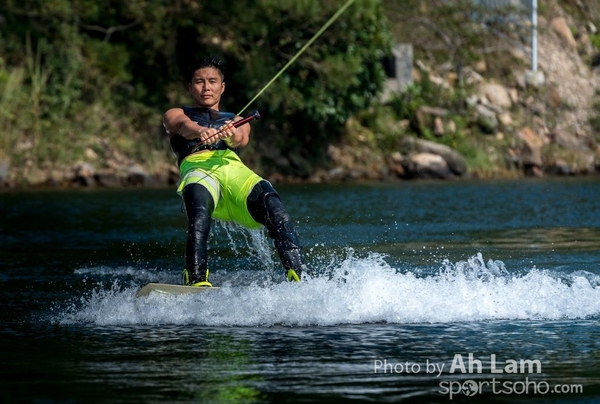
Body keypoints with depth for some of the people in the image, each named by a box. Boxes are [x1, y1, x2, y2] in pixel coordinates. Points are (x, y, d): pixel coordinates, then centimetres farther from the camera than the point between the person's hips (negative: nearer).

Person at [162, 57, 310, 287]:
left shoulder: (237, 121, 36)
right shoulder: (176, 115, 31)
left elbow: (243, 138, 10)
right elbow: (185, 127, 3)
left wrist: (232, 136, -19)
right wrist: (201, 132, -24)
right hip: (197, 168, -2)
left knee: (272, 207, -30)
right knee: (199, 215, -37)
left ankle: (300, 278, -44)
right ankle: (197, 282, -51)